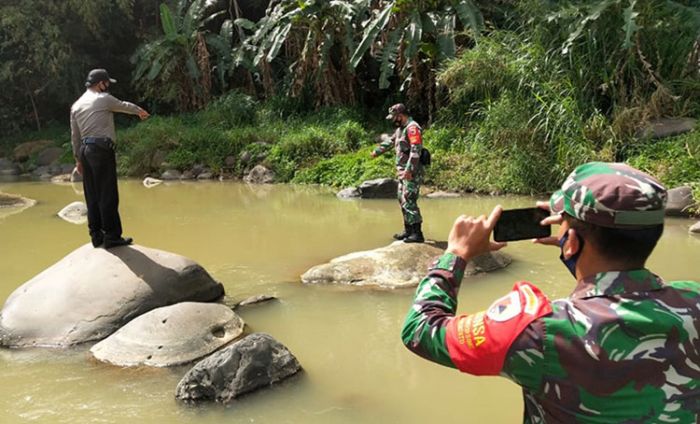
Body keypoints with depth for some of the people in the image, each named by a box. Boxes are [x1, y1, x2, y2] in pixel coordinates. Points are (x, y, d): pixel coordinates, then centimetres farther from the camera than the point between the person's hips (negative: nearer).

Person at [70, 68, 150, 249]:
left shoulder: (76, 105, 15)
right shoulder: (104, 99, -3)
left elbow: (75, 135, 16)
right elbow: (124, 106, 14)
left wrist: (78, 158, 20)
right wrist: (140, 111, 34)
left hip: (85, 150, 8)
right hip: (101, 149, -8)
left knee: (92, 195, 11)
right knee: (107, 195, -6)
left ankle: (96, 235, 15)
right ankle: (111, 236, -4)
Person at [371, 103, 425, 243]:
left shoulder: (412, 128, -14)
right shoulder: (401, 129, 17)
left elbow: (416, 150, -24)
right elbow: (390, 141, 34)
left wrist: (409, 169, -28)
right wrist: (377, 151, 46)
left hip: (411, 173, -10)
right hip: (403, 172, 10)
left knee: (409, 201, -13)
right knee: (402, 200, 13)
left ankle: (417, 233, -11)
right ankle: (408, 230, 21)